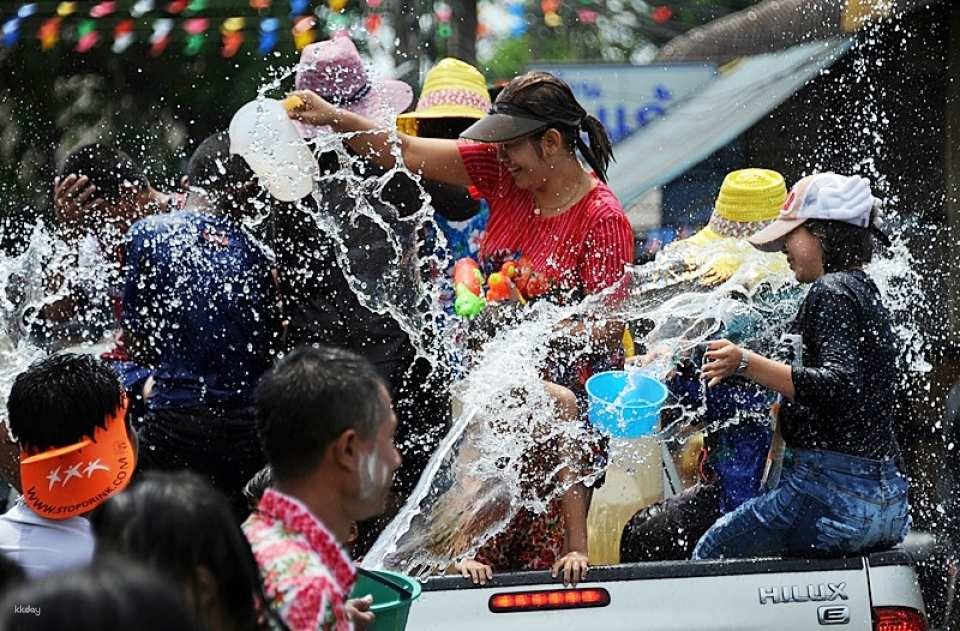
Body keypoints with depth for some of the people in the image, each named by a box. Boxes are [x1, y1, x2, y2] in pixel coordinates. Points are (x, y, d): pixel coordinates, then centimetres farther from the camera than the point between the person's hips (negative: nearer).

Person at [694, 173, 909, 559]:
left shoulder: (831, 292, -11)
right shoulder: (867, 292, 18)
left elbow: (841, 386, -25)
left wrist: (747, 364, -28)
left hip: (832, 493, -10)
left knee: (710, 555, 1)